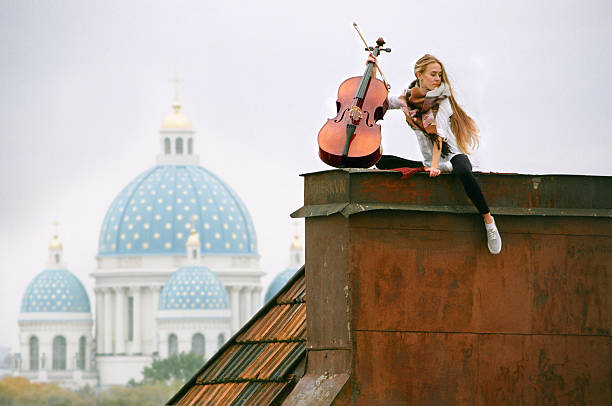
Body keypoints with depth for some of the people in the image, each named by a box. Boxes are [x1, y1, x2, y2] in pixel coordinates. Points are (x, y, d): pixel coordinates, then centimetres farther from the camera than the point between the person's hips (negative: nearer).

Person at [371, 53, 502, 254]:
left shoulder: (441, 99, -7)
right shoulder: (407, 99, 5)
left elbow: (438, 134, -18)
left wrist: (435, 166, -29)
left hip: (451, 157, -5)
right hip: (429, 163, 5)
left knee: (463, 173, -40)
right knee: (383, 161, -9)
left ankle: (489, 221, -32)